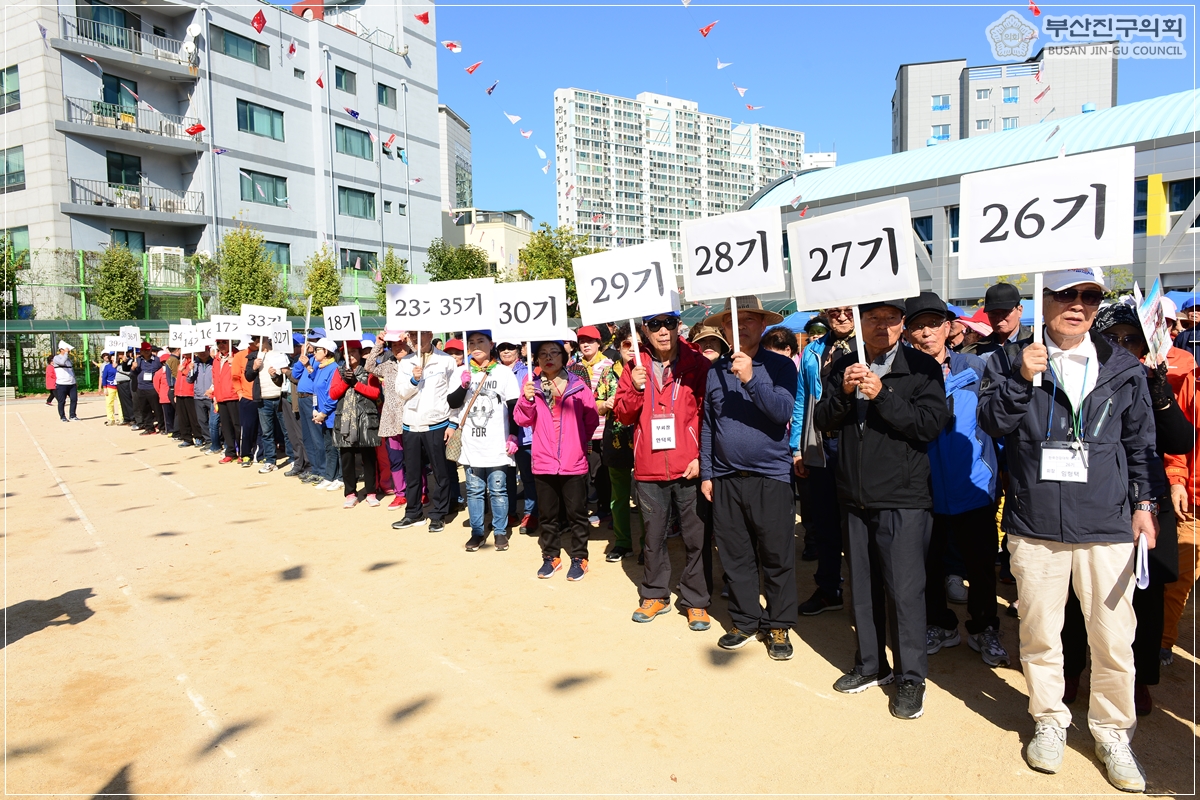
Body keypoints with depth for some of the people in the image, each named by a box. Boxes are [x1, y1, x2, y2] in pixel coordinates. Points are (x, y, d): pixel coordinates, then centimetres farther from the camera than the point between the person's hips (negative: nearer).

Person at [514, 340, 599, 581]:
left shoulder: (578, 385, -5)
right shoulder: (532, 384, 2)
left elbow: (592, 420, 0)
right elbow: (522, 419, -3)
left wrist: (578, 442, 6)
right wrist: (527, 399, -20)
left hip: (574, 462, -2)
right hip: (543, 461, 2)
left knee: (576, 513, 8)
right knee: (548, 514, 15)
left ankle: (579, 557, 22)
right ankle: (551, 556, 29)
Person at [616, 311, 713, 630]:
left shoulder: (697, 364, -1)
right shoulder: (636, 368, 6)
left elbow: (709, 414, -1)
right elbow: (622, 415, 6)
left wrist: (703, 457, -7)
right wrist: (635, 389, -11)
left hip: (689, 468, -2)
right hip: (649, 469, 2)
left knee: (696, 537, 5)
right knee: (654, 535, 14)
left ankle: (696, 601, 19)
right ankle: (655, 595, 29)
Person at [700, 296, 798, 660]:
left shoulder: (780, 366, -2)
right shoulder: (716, 370, 8)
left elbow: (783, 412, -17)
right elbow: (707, 424, 12)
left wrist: (750, 379, -27)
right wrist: (706, 473, 10)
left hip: (770, 476, -3)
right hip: (725, 478, 3)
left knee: (777, 557, 5)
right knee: (735, 556, 12)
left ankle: (778, 626, 21)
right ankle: (745, 621, 28)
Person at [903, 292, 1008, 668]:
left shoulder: (975, 369, -1)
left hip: (973, 488, 0)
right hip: (926, 491, 0)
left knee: (981, 565, 12)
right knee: (928, 565, 14)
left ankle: (984, 630, 34)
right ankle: (939, 625, 36)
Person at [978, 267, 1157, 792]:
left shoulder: (1123, 369, 8)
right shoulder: (1013, 362, 3)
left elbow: (1140, 444, 14)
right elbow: (991, 423, -9)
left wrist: (1143, 501, 7)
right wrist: (1022, 379, -22)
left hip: (1106, 527, 1)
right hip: (1035, 526, -1)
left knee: (1114, 639, 4)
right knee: (1039, 633, 10)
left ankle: (1112, 732, 25)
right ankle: (1049, 721, 30)